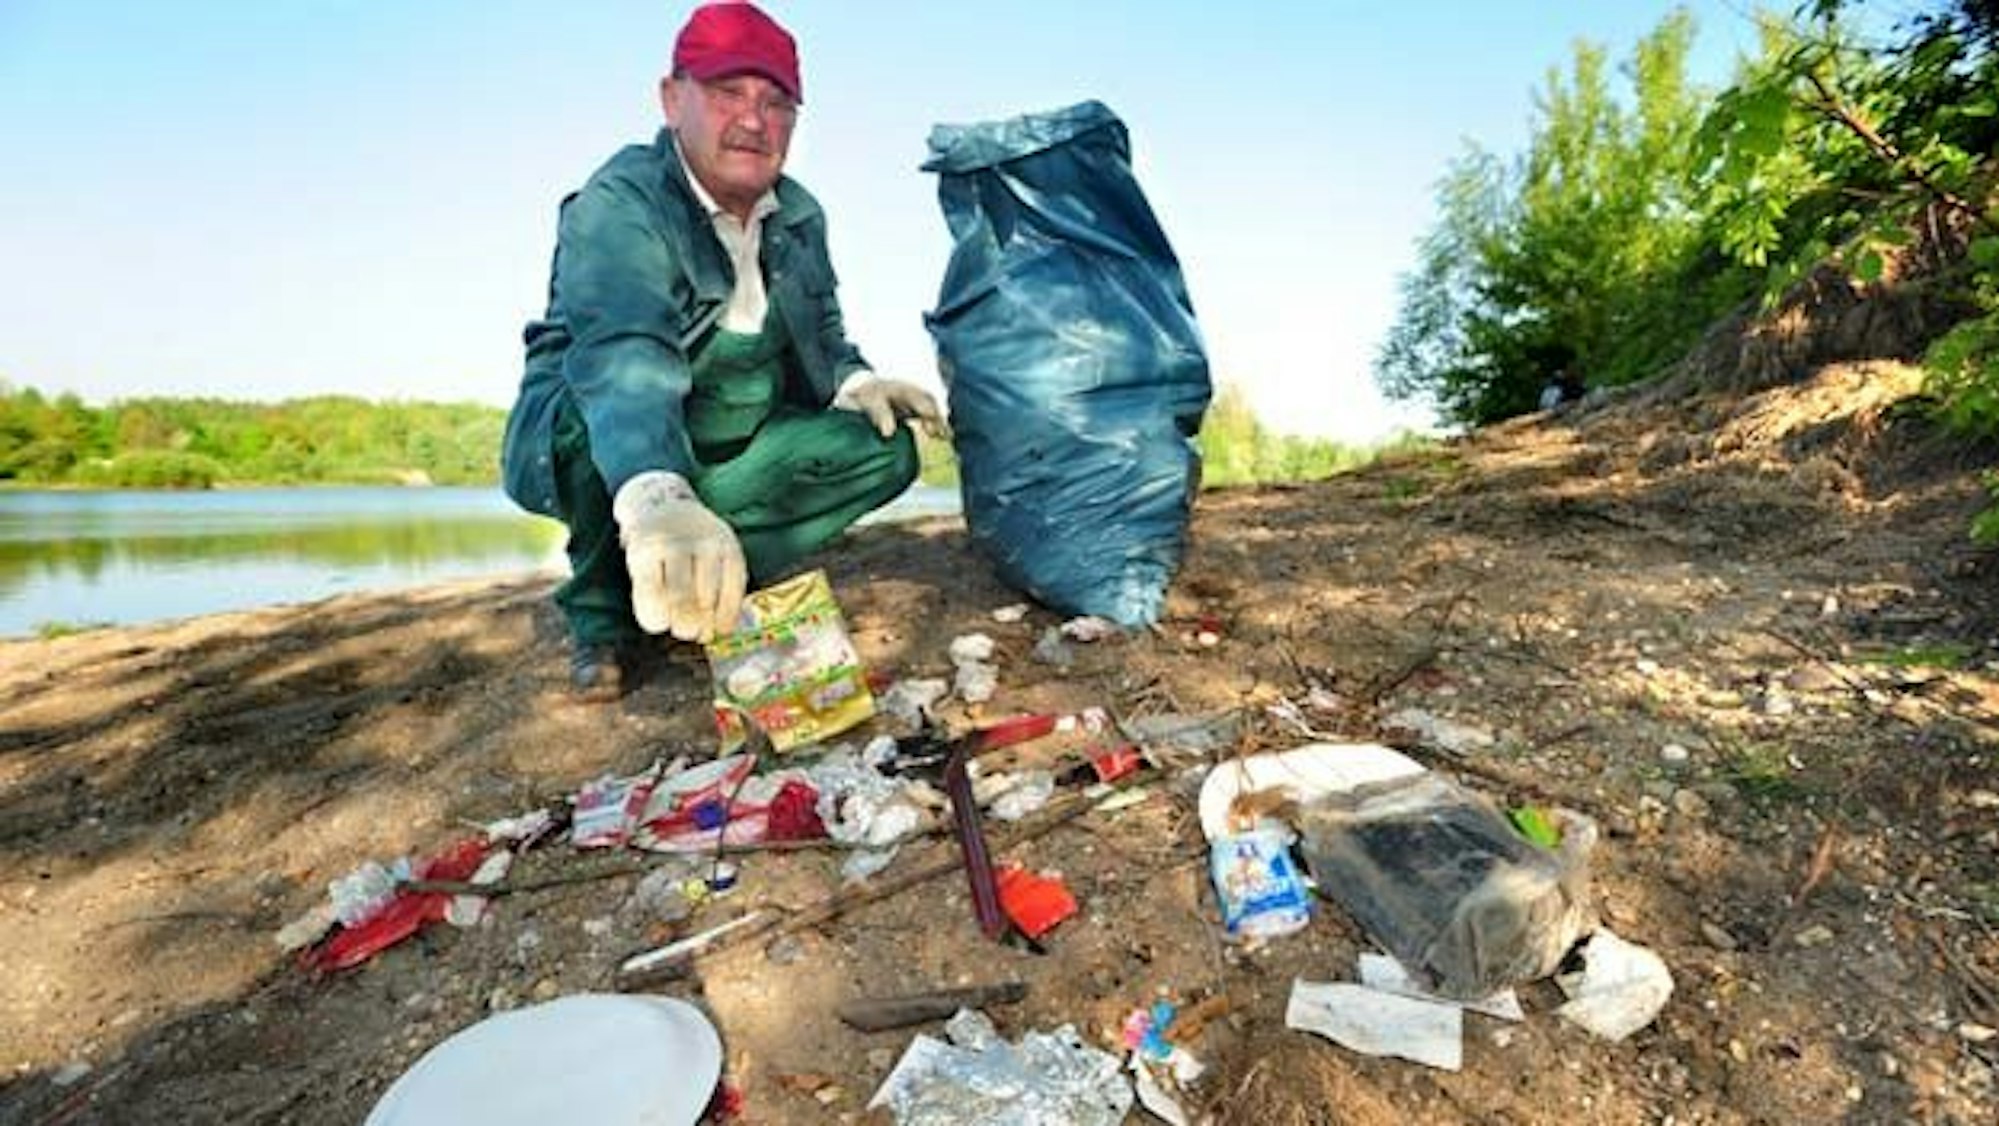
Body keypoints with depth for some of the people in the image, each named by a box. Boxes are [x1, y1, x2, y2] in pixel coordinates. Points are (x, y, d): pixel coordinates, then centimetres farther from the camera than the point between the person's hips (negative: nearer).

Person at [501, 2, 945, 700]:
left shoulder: (799, 217, 1)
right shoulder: (618, 205, -22)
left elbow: (821, 337, 11)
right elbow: (622, 354, -41)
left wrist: (856, 382, -15)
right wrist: (655, 500, -60)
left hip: (725, 457, 6)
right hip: (589, 447, -5)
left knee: (883, 447, -12)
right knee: (609, 413, -39)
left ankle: (701, 584, -14)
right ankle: (603, 614, -10)